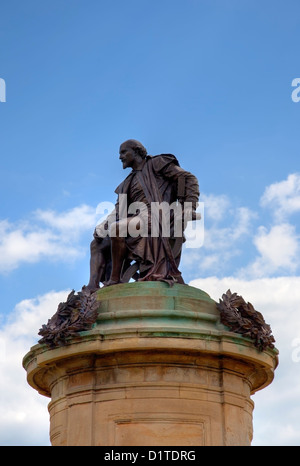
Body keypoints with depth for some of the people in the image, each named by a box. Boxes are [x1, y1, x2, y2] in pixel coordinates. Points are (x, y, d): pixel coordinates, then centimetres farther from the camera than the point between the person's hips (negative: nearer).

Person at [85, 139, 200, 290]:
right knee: (97, 244, 4)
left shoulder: (156, 164, 7)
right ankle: (93, 286, -17)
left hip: (156, 220, -9)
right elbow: (119, 211, 16)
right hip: (139, 222, 9)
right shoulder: (129, 183, 27)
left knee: (117, 228, -32)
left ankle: (115, 279, -26)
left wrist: (190, 206, -14)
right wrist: (103, 225, -3)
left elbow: (189, 179, 0)